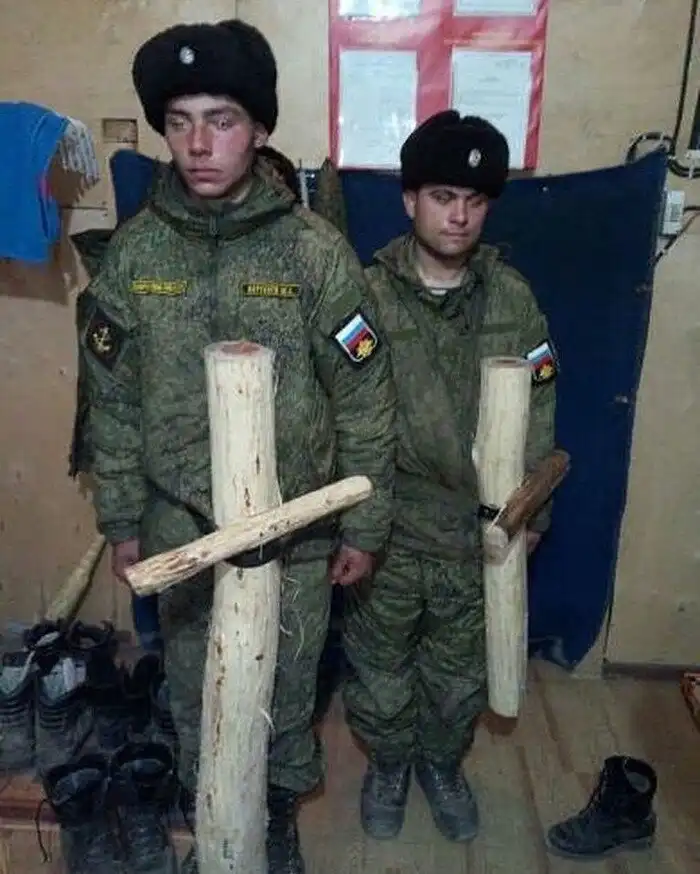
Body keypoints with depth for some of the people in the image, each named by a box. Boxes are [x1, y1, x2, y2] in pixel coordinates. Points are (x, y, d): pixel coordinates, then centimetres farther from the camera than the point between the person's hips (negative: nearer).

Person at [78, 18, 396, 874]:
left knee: (285, 691, 16)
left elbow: (365, 403, -7)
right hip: (179, 528, 3)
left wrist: (364, 527, -4)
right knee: (193, 691, 20)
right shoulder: (133, 251, -5)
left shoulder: (316, 250, -12)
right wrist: (121, 520, 6)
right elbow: (112, 402, 3)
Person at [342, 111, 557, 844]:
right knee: (379, 667, 17)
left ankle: (442, 764, 48)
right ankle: (388, 764, 45)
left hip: (481, 530, 2)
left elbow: (537, 415, 2)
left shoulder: (513, 299, -3)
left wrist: (530, 513, 2)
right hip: (387, 528, -2)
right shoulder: (368, 296, -11)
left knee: (462, 672, 20)